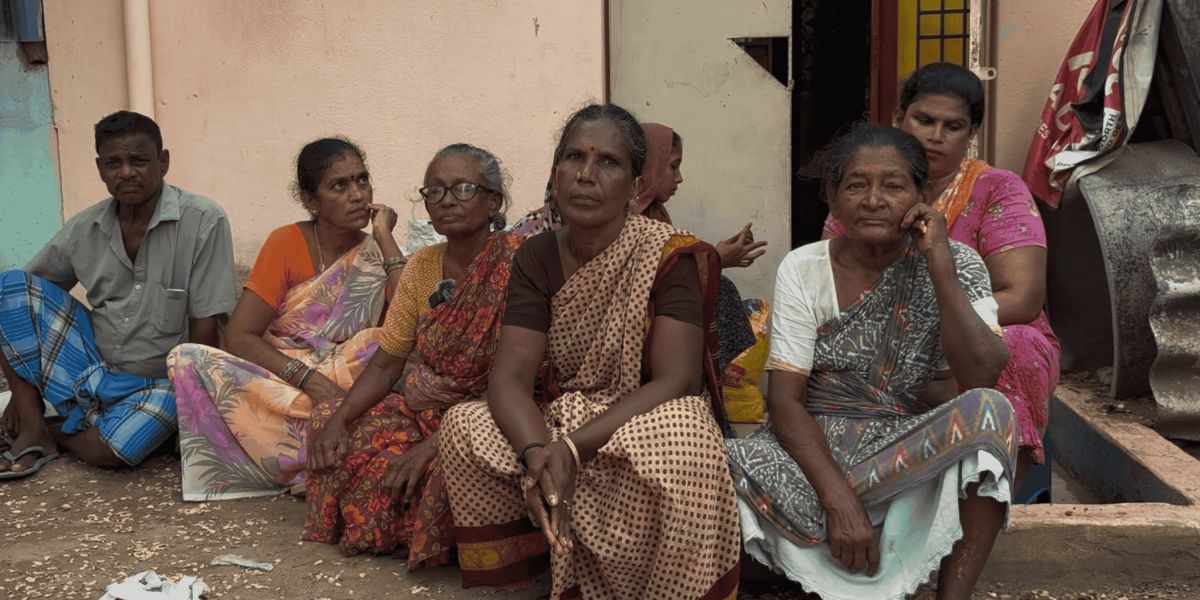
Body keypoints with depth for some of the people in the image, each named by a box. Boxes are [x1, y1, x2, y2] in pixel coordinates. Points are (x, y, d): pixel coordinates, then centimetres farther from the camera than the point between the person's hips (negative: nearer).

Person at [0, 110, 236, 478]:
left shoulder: (204, 222, -14)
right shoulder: (84, 228, 0)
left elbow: (205, 329, -13)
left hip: (159, 383, -4)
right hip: (92, 375, 5)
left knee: (112, 450, -35)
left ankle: (58, 434, 3)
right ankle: (32, 430, -9)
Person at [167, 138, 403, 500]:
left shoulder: (376, 252, 2)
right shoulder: (287, 244, -4)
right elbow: (238, 337, -11)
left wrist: (385, 237, -13)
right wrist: (310, 380, -25)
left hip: (347, 386, 1)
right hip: (276, 381, 0)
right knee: (190, 359, -27)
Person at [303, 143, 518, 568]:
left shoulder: (515, 262, -16)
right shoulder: (423, 266, 6)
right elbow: (385, 364, 7)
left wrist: (434, 444, -26)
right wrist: (339, 419, -11)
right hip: (420, 412, 7)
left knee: (446, 467, -35)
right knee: (330, 420, -8)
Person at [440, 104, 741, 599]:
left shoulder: (670, 256, -14)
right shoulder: (536, 258, -2)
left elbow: (676, 380, -20)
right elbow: (510, 378, -11)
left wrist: (572, 448, -30)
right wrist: (538, 452, -32)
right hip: (564, 424, 4)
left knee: (679, 446, -37)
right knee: (463, 426, -18)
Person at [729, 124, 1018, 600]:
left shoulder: (956, 265, -4)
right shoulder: (802, 269, -4)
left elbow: (982, 378, -19)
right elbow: (785, 399, -10)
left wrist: (938, 264, -22)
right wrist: (839, 499, -24)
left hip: (922, 449, 1)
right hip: (819, 445, 0)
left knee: (991, 411, -31)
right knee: (732, 475, -30)